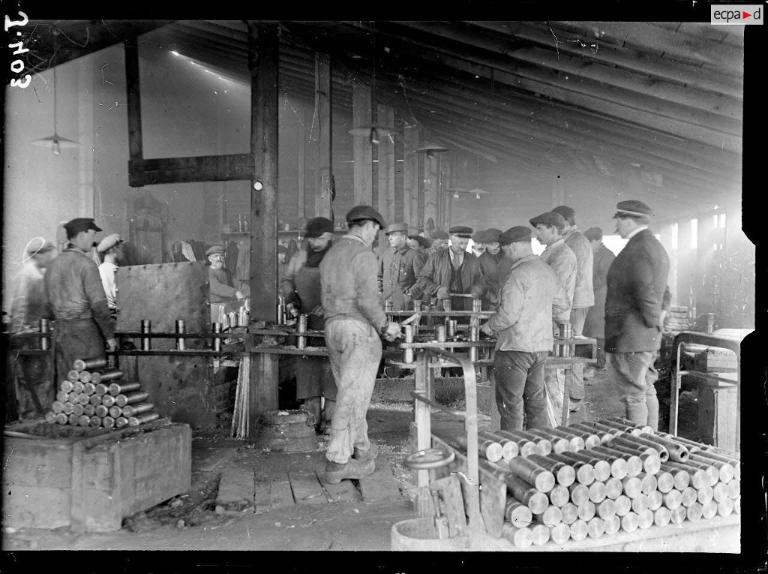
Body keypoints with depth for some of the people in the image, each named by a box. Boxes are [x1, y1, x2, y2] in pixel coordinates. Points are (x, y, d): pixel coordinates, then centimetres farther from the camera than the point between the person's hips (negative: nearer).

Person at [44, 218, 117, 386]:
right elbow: (98, 303, -15)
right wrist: (110, 335, -9)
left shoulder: (53, 265, 12)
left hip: (59, 332, 7)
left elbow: (51, 304, 16)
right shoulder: (85, 263, -11)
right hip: (84, 328, -7)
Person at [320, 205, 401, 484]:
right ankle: (337, 462, -3)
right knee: (352, 397, -5)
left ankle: (361, 451, 25)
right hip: (359, 328, -8)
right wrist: (385, 325, -6)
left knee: (350, 392, 16)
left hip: (332, 326, 8)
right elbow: (367, 298, -20)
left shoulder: (329, 255, 16)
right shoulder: (363, 254, -10)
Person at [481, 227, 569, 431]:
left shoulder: (518, 274, -18)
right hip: (542, 345, 8)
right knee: (536, 400, 16)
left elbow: (509, 314, -22)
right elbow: (562, 303, 18)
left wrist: (489, 326, -6)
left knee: (510, 402, 2)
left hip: (516, 347, -8)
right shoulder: (546, 270, 7)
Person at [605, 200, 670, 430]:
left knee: (633, 394, -4)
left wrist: (653, 322, -12)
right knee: (646, 390, 17)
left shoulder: (636, 249, -17)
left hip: (630, 337, -10)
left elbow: (646, 292, -24)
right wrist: (660, 315, 14)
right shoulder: (656, 246, 16)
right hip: (648, 338, 10)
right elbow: (662, 292, 20)